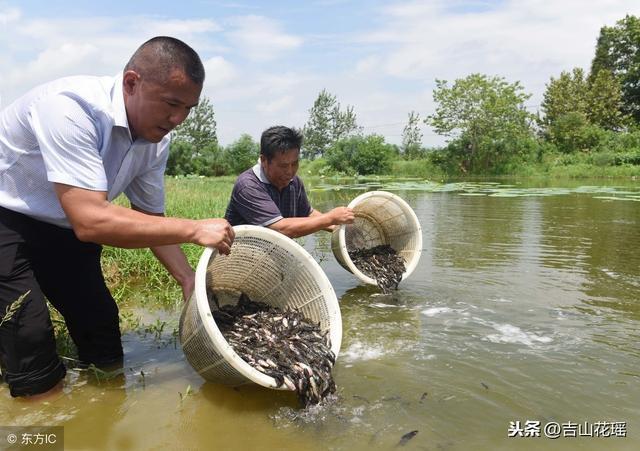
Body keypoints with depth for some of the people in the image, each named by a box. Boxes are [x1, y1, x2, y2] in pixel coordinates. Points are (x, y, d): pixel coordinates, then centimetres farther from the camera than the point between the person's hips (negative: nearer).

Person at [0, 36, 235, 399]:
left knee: (101, 326, 5)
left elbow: (151, 218, 0)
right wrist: (193, 230, -36)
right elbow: (91, 221, -40)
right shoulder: (69, 106, -34)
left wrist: (189, 279, -11)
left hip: (65, 227, 7)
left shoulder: (157, 140, -11)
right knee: (31, 336, -15)